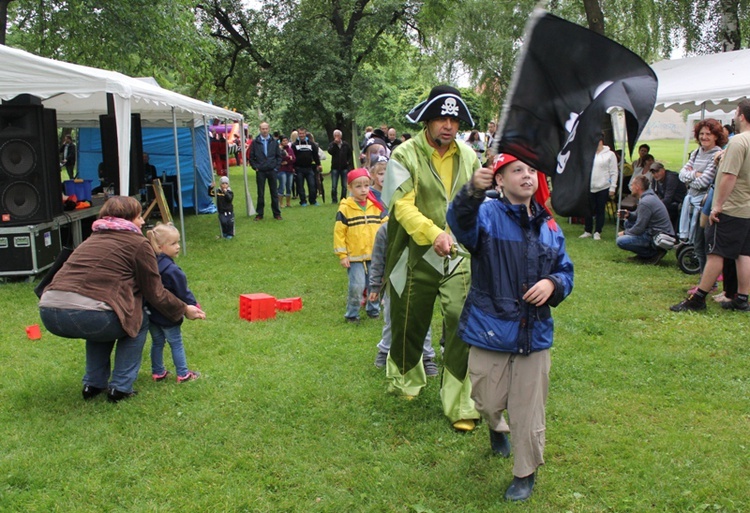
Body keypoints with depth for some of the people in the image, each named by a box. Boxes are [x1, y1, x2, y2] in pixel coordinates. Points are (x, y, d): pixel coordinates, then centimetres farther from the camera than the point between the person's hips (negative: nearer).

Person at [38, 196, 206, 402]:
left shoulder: (93, 239, 29)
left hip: (48, 312, 7)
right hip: (84, 313, -7)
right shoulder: (138, 244, 8)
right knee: (138, 320, 19)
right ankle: (120, 387, 13)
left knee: (103, 322, 35)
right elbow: (155, 294, 10)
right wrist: (184, 310, 25)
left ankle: (93, 384, 29)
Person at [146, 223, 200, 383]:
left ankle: (157, 372, 26)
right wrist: (194, 307, -4)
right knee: (176, 344, 6)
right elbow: (183, 293, -17)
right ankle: (183, 374, 12)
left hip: (151, 314, 7)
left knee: (157, 343, 18)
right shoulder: (172, 270, -24)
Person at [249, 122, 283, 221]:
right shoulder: (255, 142, 1)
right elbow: (251, 157, 5)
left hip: (272, 171, 1)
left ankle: (276, 213, 13)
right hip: (260, 171, -1)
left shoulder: (274, 142, 5)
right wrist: (255, 167, -4)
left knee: (274, 193, 5)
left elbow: (279, 156, 9)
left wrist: (276, 167, 0)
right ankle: (259, 214, 12)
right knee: (260, 194, 4)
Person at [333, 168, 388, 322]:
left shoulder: (376, 206, 4)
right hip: (354, 257, -4)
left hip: (375, 256, 4)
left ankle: (373, 309, 32)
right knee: (356, 286, -6)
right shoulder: (345, 208, -7)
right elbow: (339, 232, -6)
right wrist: (342, 255, -8)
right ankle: (352, 314, 13)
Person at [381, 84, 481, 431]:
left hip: (459, 257, 3)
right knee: (410, 323, 14)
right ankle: (405, 380, 43)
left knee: (463, 324, -8)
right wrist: (433, 233, -32)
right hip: (417, 256, -2)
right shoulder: (405, 155, -7)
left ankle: (461, 405, 4)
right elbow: (403, 206, -18)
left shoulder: (468, 156, 9)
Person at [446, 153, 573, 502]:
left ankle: (525, 473, 31)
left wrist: (552, 283, -9)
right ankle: (496, 428, 49)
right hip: (490, 329, -3)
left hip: (534, 332, 3)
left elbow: (566, 272, 15)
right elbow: (461, 223, -32)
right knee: (488, 401, 13)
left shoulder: (549, 227, 7)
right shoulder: (488, 215, -8)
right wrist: (473, 192, -52)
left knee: (528, 411, 9)